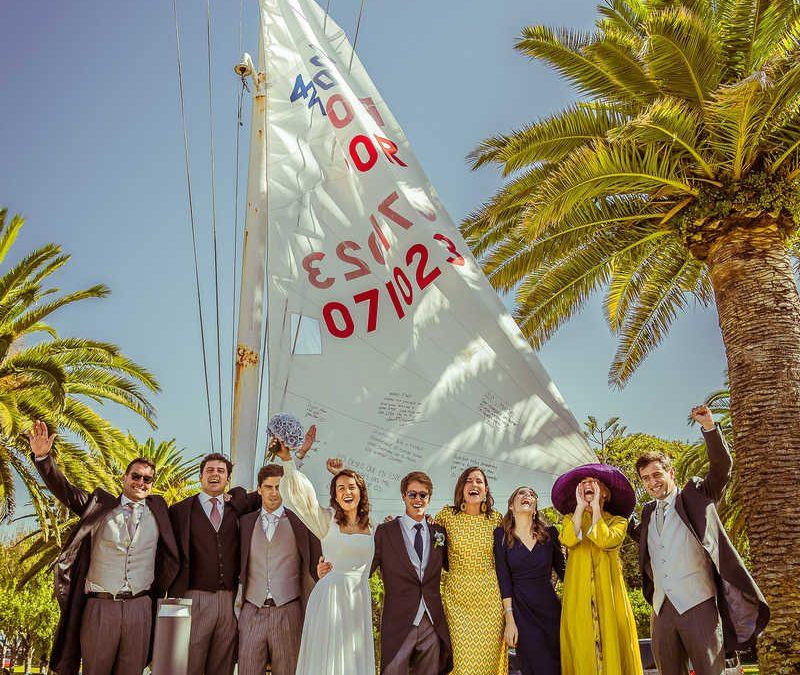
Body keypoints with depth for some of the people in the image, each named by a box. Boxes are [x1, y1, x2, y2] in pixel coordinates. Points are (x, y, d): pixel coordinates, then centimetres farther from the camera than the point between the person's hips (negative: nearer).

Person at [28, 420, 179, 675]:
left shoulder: (158, 509, 11)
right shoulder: (100, 505, 8)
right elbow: (64, 490, 2)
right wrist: (42, 457, -9)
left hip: (139, 608, 1)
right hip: (99, 607, -1)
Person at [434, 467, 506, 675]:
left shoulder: (495, 518, 4)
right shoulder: (447, 515, -1)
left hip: (490, 595, 1)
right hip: (458, 595, -1)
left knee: (490, 654, 4)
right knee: (463, 657, -3)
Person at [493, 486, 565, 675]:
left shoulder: (550, 532, 5)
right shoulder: (501, 534, -1)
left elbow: (562, 569, 9)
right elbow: (503, 578, -4)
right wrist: (509, 619, -10)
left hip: (550, 606, 2)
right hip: (520, 609, -2)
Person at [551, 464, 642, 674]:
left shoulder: (618, 521, 11)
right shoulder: (571, 519, 16)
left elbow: (605, 541, -11)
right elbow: (568, 540, -7)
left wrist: (596, 508, -3)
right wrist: (580, 507, -4)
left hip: (608, 592, -1)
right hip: (578, 594, 1)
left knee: (612, 642, -7)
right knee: (582, 645, -6)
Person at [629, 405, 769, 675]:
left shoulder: (695, 495, 5)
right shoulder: (648, 512, 18)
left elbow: (722, 466, -8)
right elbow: (638, 533, 36)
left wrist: (709, 427, -20)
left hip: (698, 604, -5)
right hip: (662, 610, 5)